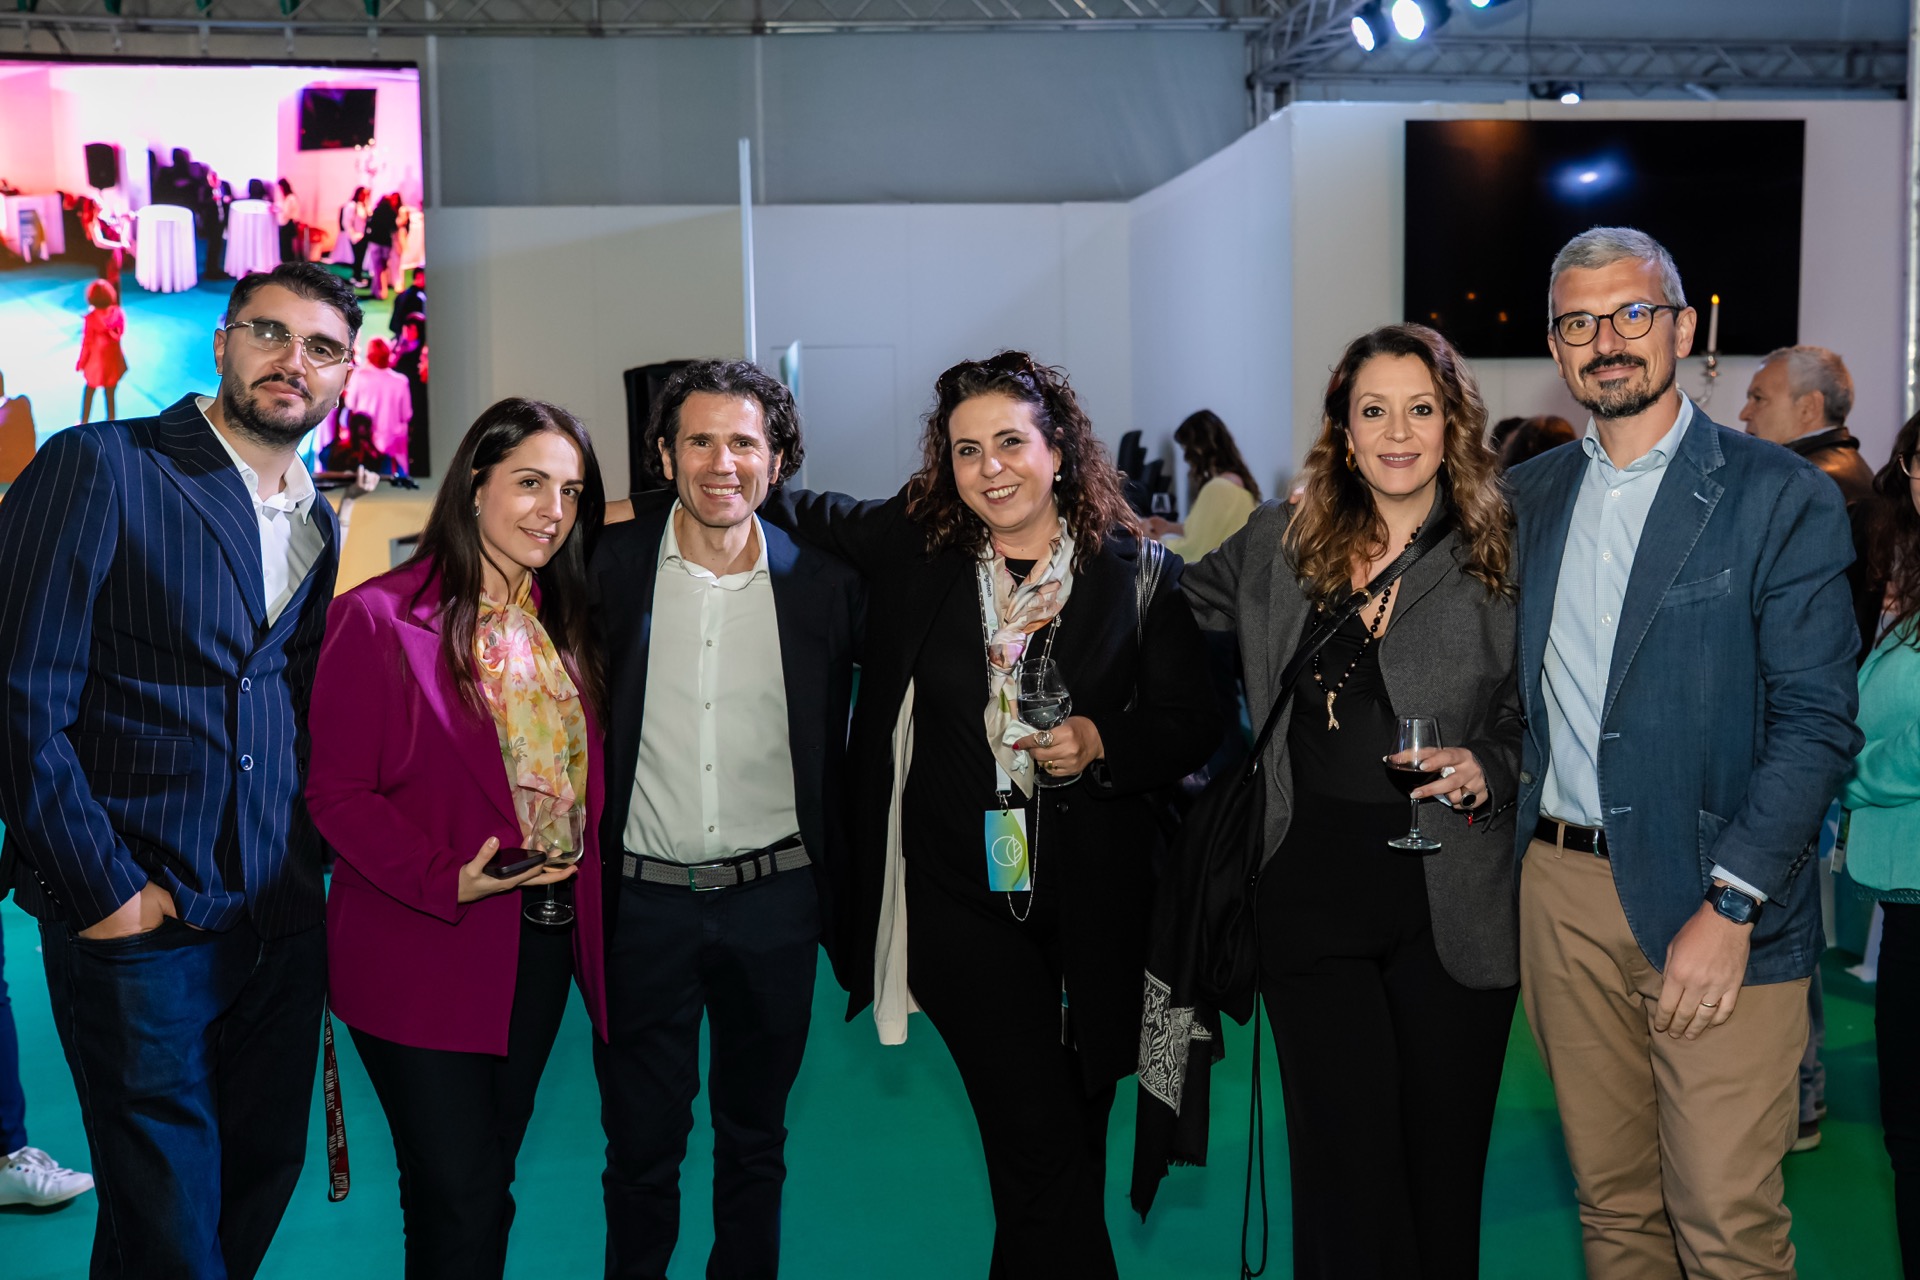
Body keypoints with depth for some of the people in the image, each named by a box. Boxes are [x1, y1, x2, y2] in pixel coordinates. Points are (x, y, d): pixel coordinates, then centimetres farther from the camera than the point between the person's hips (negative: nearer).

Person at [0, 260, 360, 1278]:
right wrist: (101, 890, -14)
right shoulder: (100, 468, -8)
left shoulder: (317, 525, 12)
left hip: (282, 923, 6)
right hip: (140, 928, -6)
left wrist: (309, 871, 6)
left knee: (264, 1174, 15)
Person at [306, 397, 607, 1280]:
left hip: (543, 943, 6)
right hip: (426, 954, -6)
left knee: (487, 1174, 17)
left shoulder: (561, 625, 9)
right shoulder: (379, 618, -11)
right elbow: (337, 794, -13)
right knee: (460, 1202, -3)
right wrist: (447, 881, -22)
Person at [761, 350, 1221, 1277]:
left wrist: (1100, 742, -15)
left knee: (1071, 1149, 12)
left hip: (1091, 906, 1)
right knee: (1045, 1151, -8)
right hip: (959, 896, -1)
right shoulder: (911, 550, 3)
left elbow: (1193, 724, 2)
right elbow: (797, 510, 18)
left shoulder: (1139, 573, 1)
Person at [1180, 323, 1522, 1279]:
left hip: (1453, 906, -1)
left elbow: (1538, 725, 5)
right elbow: (1182, 605, 22)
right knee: (1345, 1174, 0)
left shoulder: (1500, 558, 0)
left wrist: (1486, 772, -13)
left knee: (1442, 1172, 9)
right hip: (1312, 896, 1)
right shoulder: (1280, 540, 6)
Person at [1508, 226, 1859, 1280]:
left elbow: (1815, 720, -10)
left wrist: (1729, 906, -18)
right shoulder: (1525, 499, 11)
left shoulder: (1782, 498, -4)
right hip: (1560, 891, 4)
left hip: (1714, 908, -4)